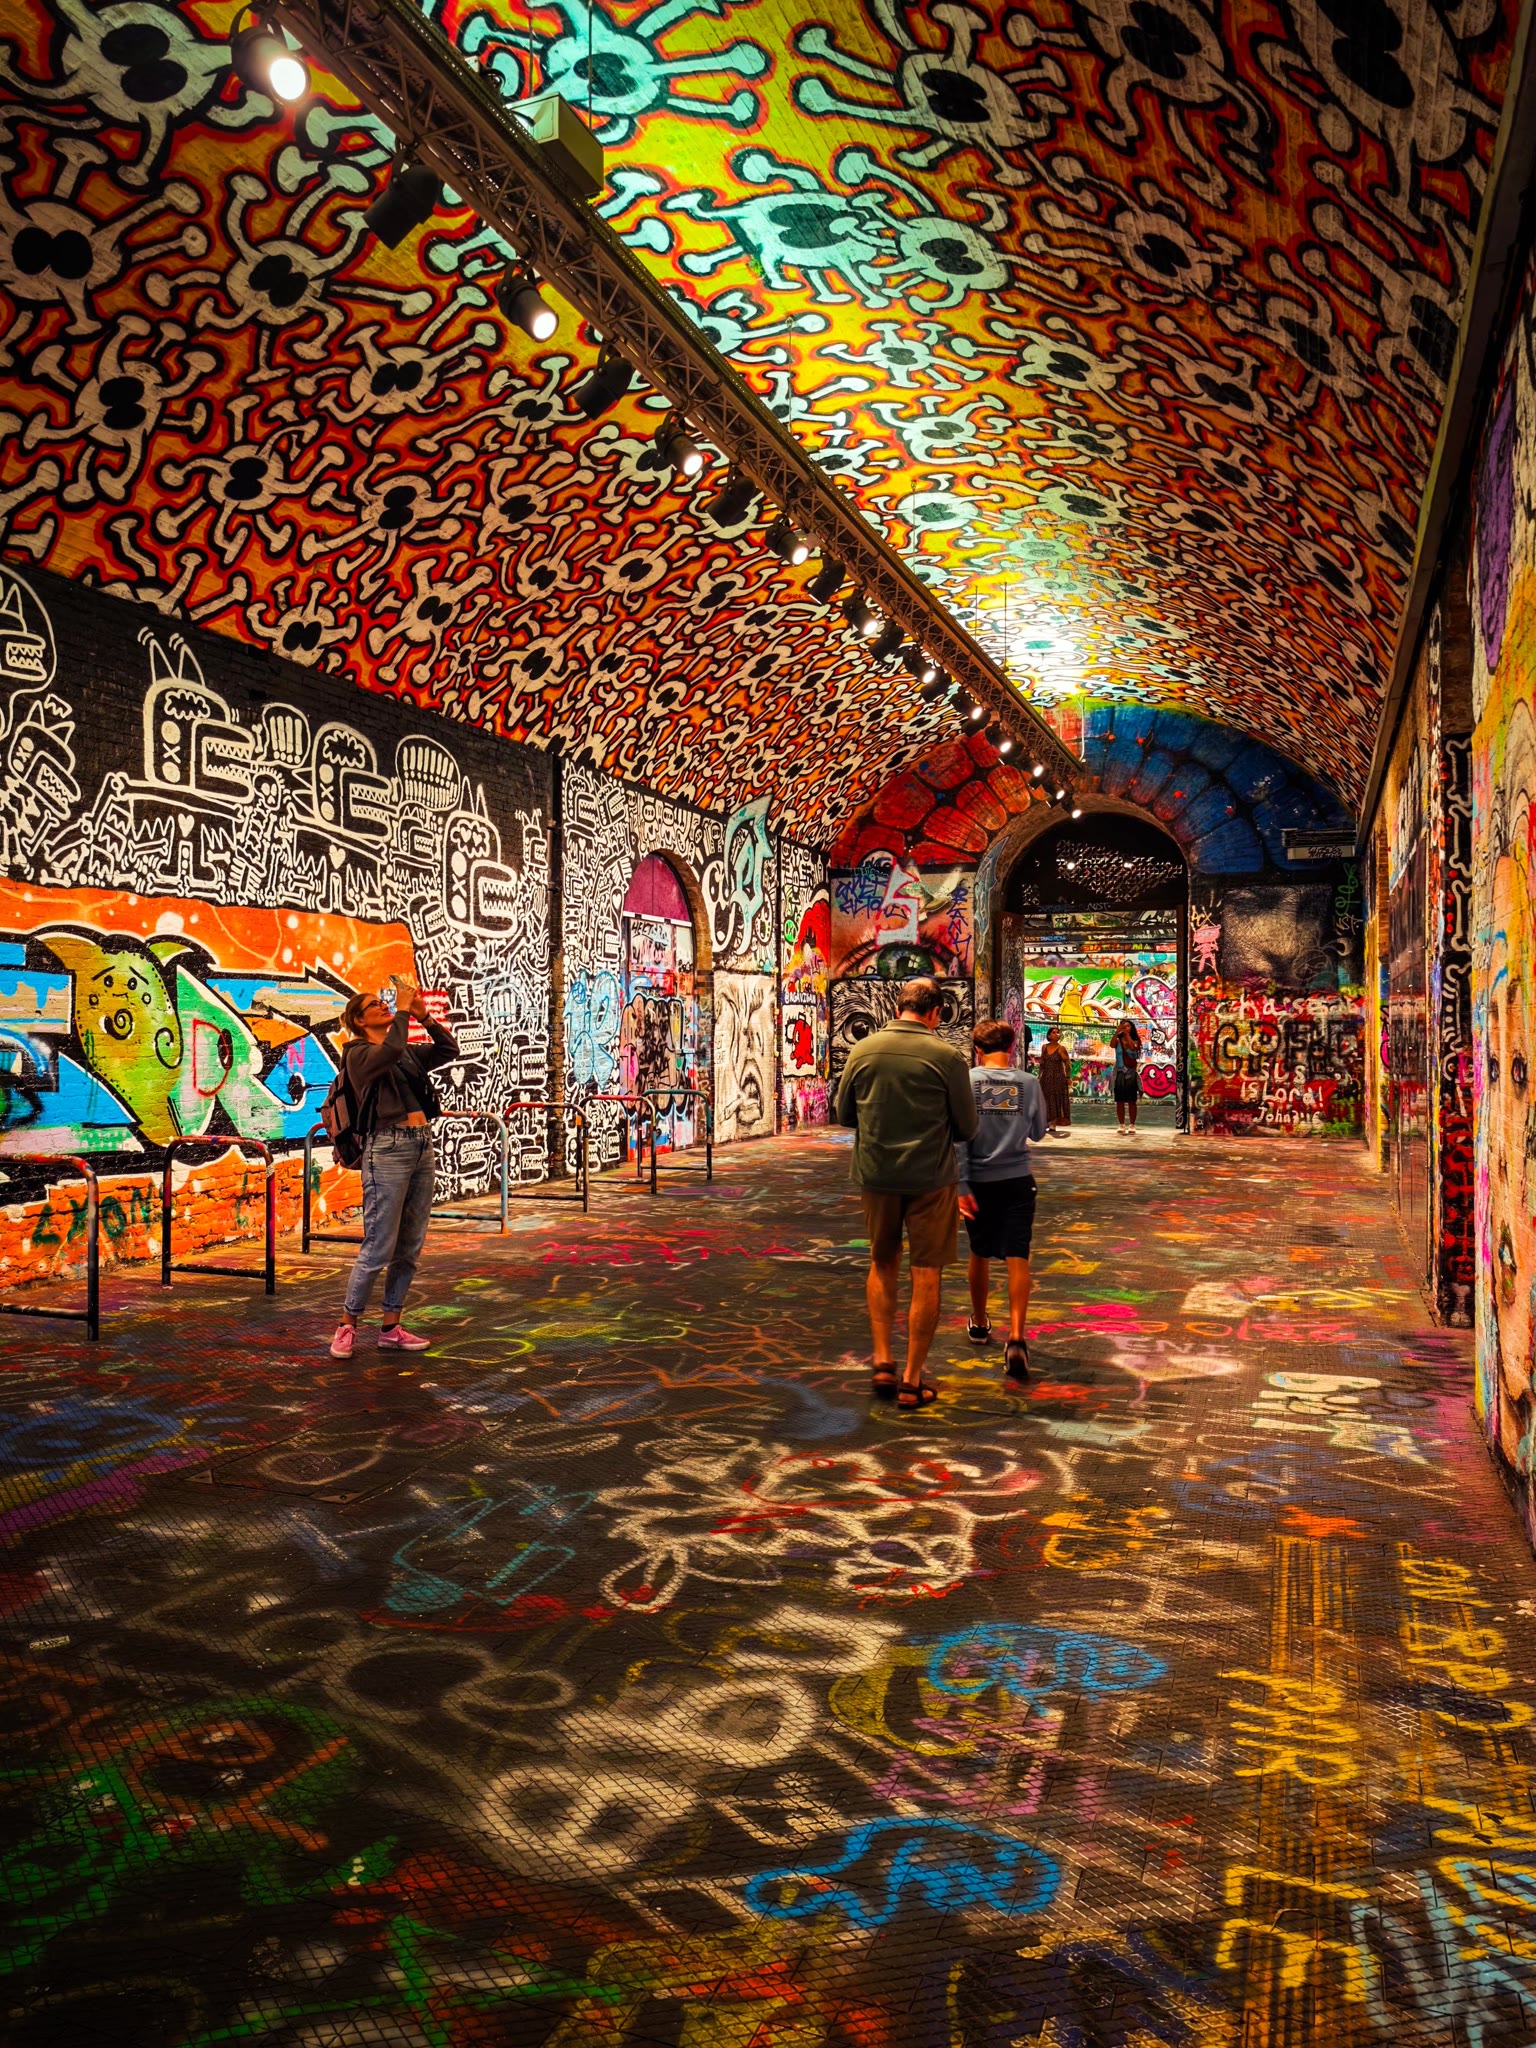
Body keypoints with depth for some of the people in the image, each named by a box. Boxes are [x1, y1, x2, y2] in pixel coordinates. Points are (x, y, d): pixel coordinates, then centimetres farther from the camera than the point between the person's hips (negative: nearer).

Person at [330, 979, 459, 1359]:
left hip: (422, 1148, 7)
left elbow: (449, 1050, 14)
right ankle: (347, 1327, 10)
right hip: (388, 1150, -7)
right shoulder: (359, 1053, -3)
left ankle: (391, 1328, 18)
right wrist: (403, 1010, -12)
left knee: (410, 1248, 9)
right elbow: (390, 1050, -23)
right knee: (379, 1249, -5)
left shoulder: (409, 1053, 17)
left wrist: (424, 1016, 5)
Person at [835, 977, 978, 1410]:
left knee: (883, 1265, 21)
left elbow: (844, 1113, 8)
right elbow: (967, 1127, -3)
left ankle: (883, 1363, 17)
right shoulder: (946, 1057, -11)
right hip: (930, 1177, -3)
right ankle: (912, 1381, 11)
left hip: (876, 1175, 3)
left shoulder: (863, 1050, -2)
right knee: (927, 1275, 7)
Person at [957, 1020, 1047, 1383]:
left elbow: (959, 1136, -10)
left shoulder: (967, 1081, -5)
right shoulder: (1028, 1083, -1)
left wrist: (962, 1185, -8)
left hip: (979, 1180, 0)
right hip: (1018, 1179, 0)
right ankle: (1016, 1337, -16)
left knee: (980, 1254, 17)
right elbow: (1038, 1133, 10)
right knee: (1017, 1258, -2)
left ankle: (980, 1323, 36)